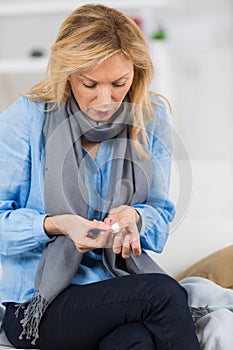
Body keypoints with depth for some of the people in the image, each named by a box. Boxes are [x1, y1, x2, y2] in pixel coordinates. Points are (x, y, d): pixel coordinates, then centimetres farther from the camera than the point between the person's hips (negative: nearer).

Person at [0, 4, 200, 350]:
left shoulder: (150, 117, 3)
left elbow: (162, 216, 9)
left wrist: (134, 216, -14)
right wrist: (56, 225, -23)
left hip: (123, 281, 3)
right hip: (38, 300, -3)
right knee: (164, 293, -29)